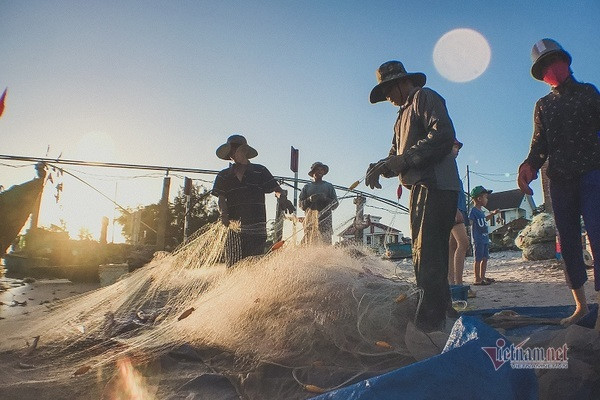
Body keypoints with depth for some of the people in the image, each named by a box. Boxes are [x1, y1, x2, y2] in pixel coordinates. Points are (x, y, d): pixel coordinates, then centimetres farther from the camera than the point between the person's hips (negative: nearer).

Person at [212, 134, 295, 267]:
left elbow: (277, 189, 6)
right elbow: (221, 198, 3)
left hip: (256, 228, -1)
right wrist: (223, 214, -17)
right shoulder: (224, 176, 13)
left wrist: (283, 198, -18)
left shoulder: (259, 171, 9)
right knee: (233, 265, -2)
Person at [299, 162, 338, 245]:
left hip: (325, 219, 0)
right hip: (310, 219, 0)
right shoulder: (307, 187, 19)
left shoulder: (329, 186, 19)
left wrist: (325, 199, -6)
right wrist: (309, 200, -7)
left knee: (326, 242, -13)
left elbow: (335, 204, 13)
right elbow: (300, 204, 12)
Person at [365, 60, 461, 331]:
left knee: (428, 256, -14)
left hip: (435, 185, -10)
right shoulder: (403, 116, 29)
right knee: (426, 255, 13)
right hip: (420, 187, 10)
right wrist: (382, 167, -2)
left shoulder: (424, 97, 1)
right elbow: (397, 154, 20)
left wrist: (403, 159, -21)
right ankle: (442, 309, 22)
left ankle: (430, 321, -12)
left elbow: (444, 134, -17)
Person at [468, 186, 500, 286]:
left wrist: (493, 213, 38)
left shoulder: (481, 211, 16)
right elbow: (469, 221, -25)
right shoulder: (473, 211, -13)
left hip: (485, 239, 9)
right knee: (478, 259, -6)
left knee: (485, 258, 13)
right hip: (478, 240, -9)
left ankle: (483, 277, 24)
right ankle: (477, 279, -1)